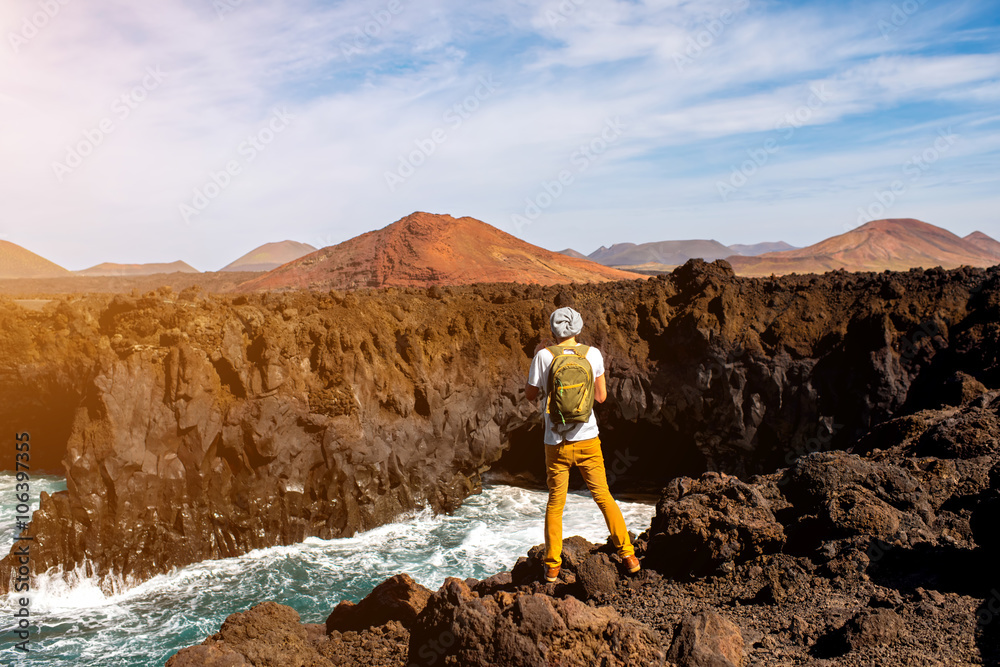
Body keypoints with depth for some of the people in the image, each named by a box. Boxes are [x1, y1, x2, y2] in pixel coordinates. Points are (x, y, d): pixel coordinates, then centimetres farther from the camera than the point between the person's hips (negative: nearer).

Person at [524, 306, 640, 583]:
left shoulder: (544, 356, -10)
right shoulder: (593, 354, -4)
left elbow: (530, 395, 1)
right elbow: (601, 396, 4)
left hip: (557, 443, -1)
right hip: (587, 440, 1)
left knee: (555, 503, 13)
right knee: (603, 497, 15)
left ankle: (552, 566, 17)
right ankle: (628, 556, 18)